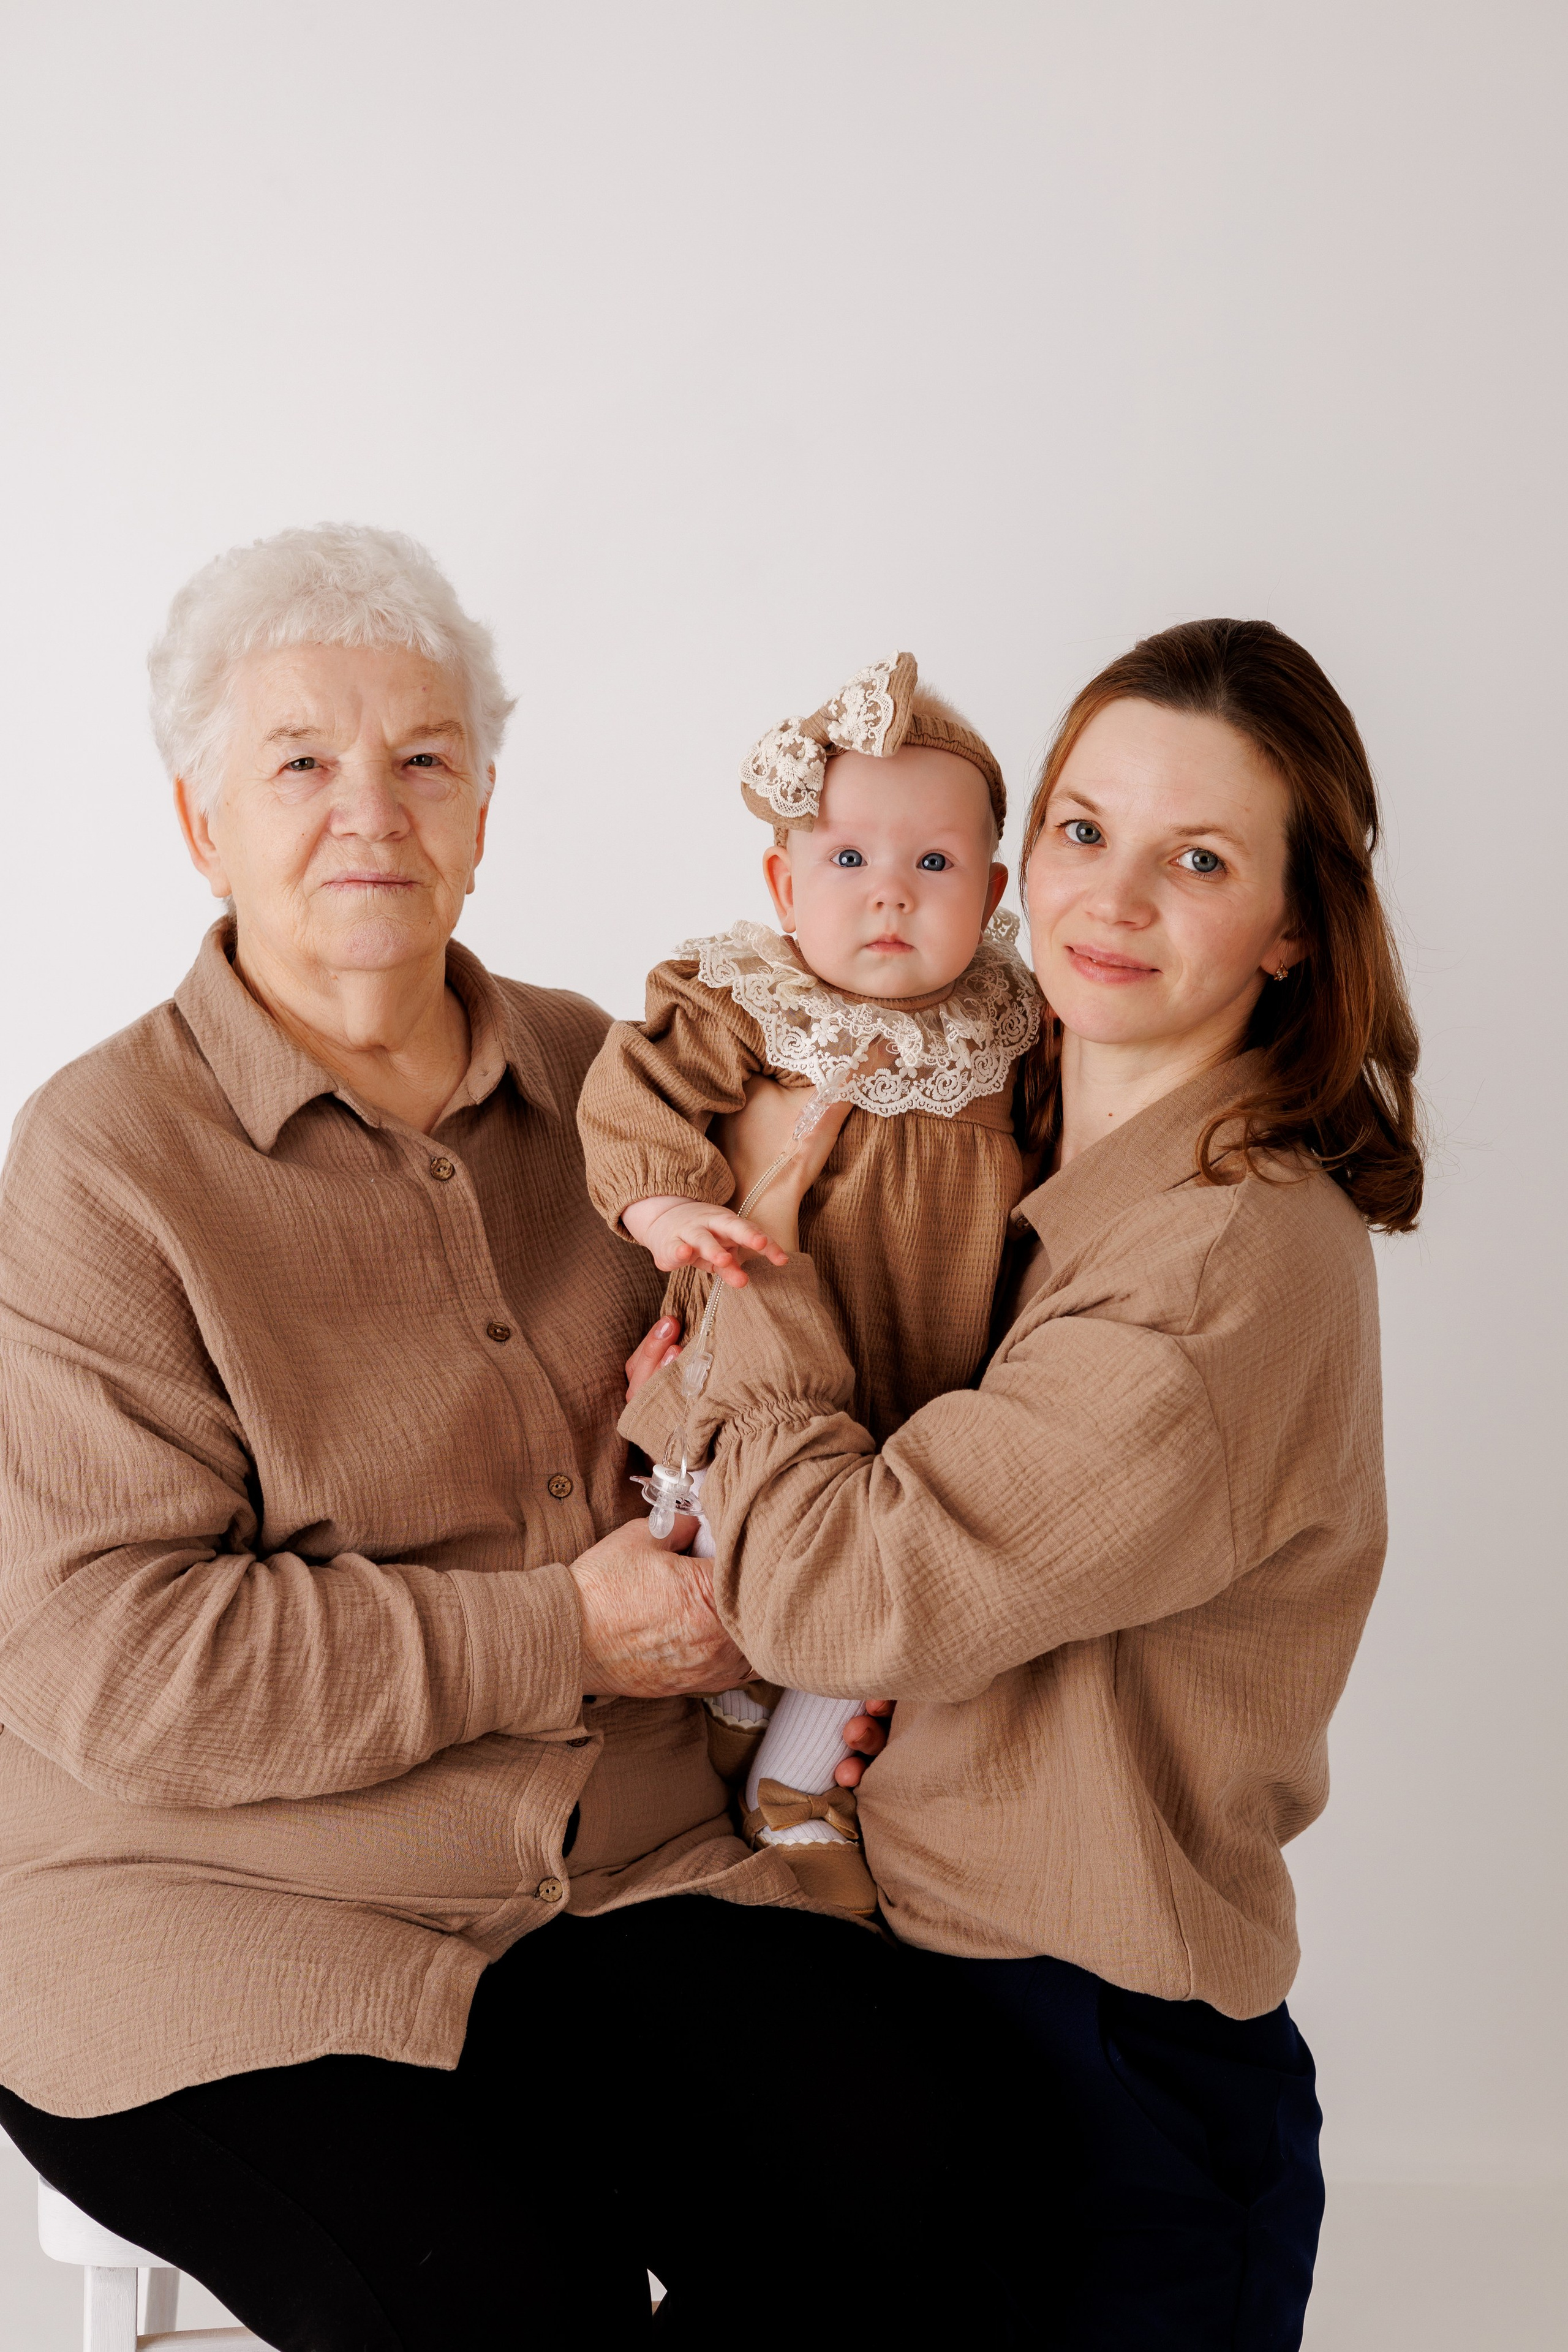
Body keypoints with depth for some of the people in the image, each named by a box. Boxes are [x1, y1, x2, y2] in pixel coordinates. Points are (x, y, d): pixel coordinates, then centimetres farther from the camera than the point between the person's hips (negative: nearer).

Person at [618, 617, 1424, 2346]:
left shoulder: (1242, 1261, -23)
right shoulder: (1032, 1154, 5)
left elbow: (837, 1590, -24)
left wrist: (760, 1235, -12)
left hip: (1097, 2065, -7)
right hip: (928, 1968, 8)